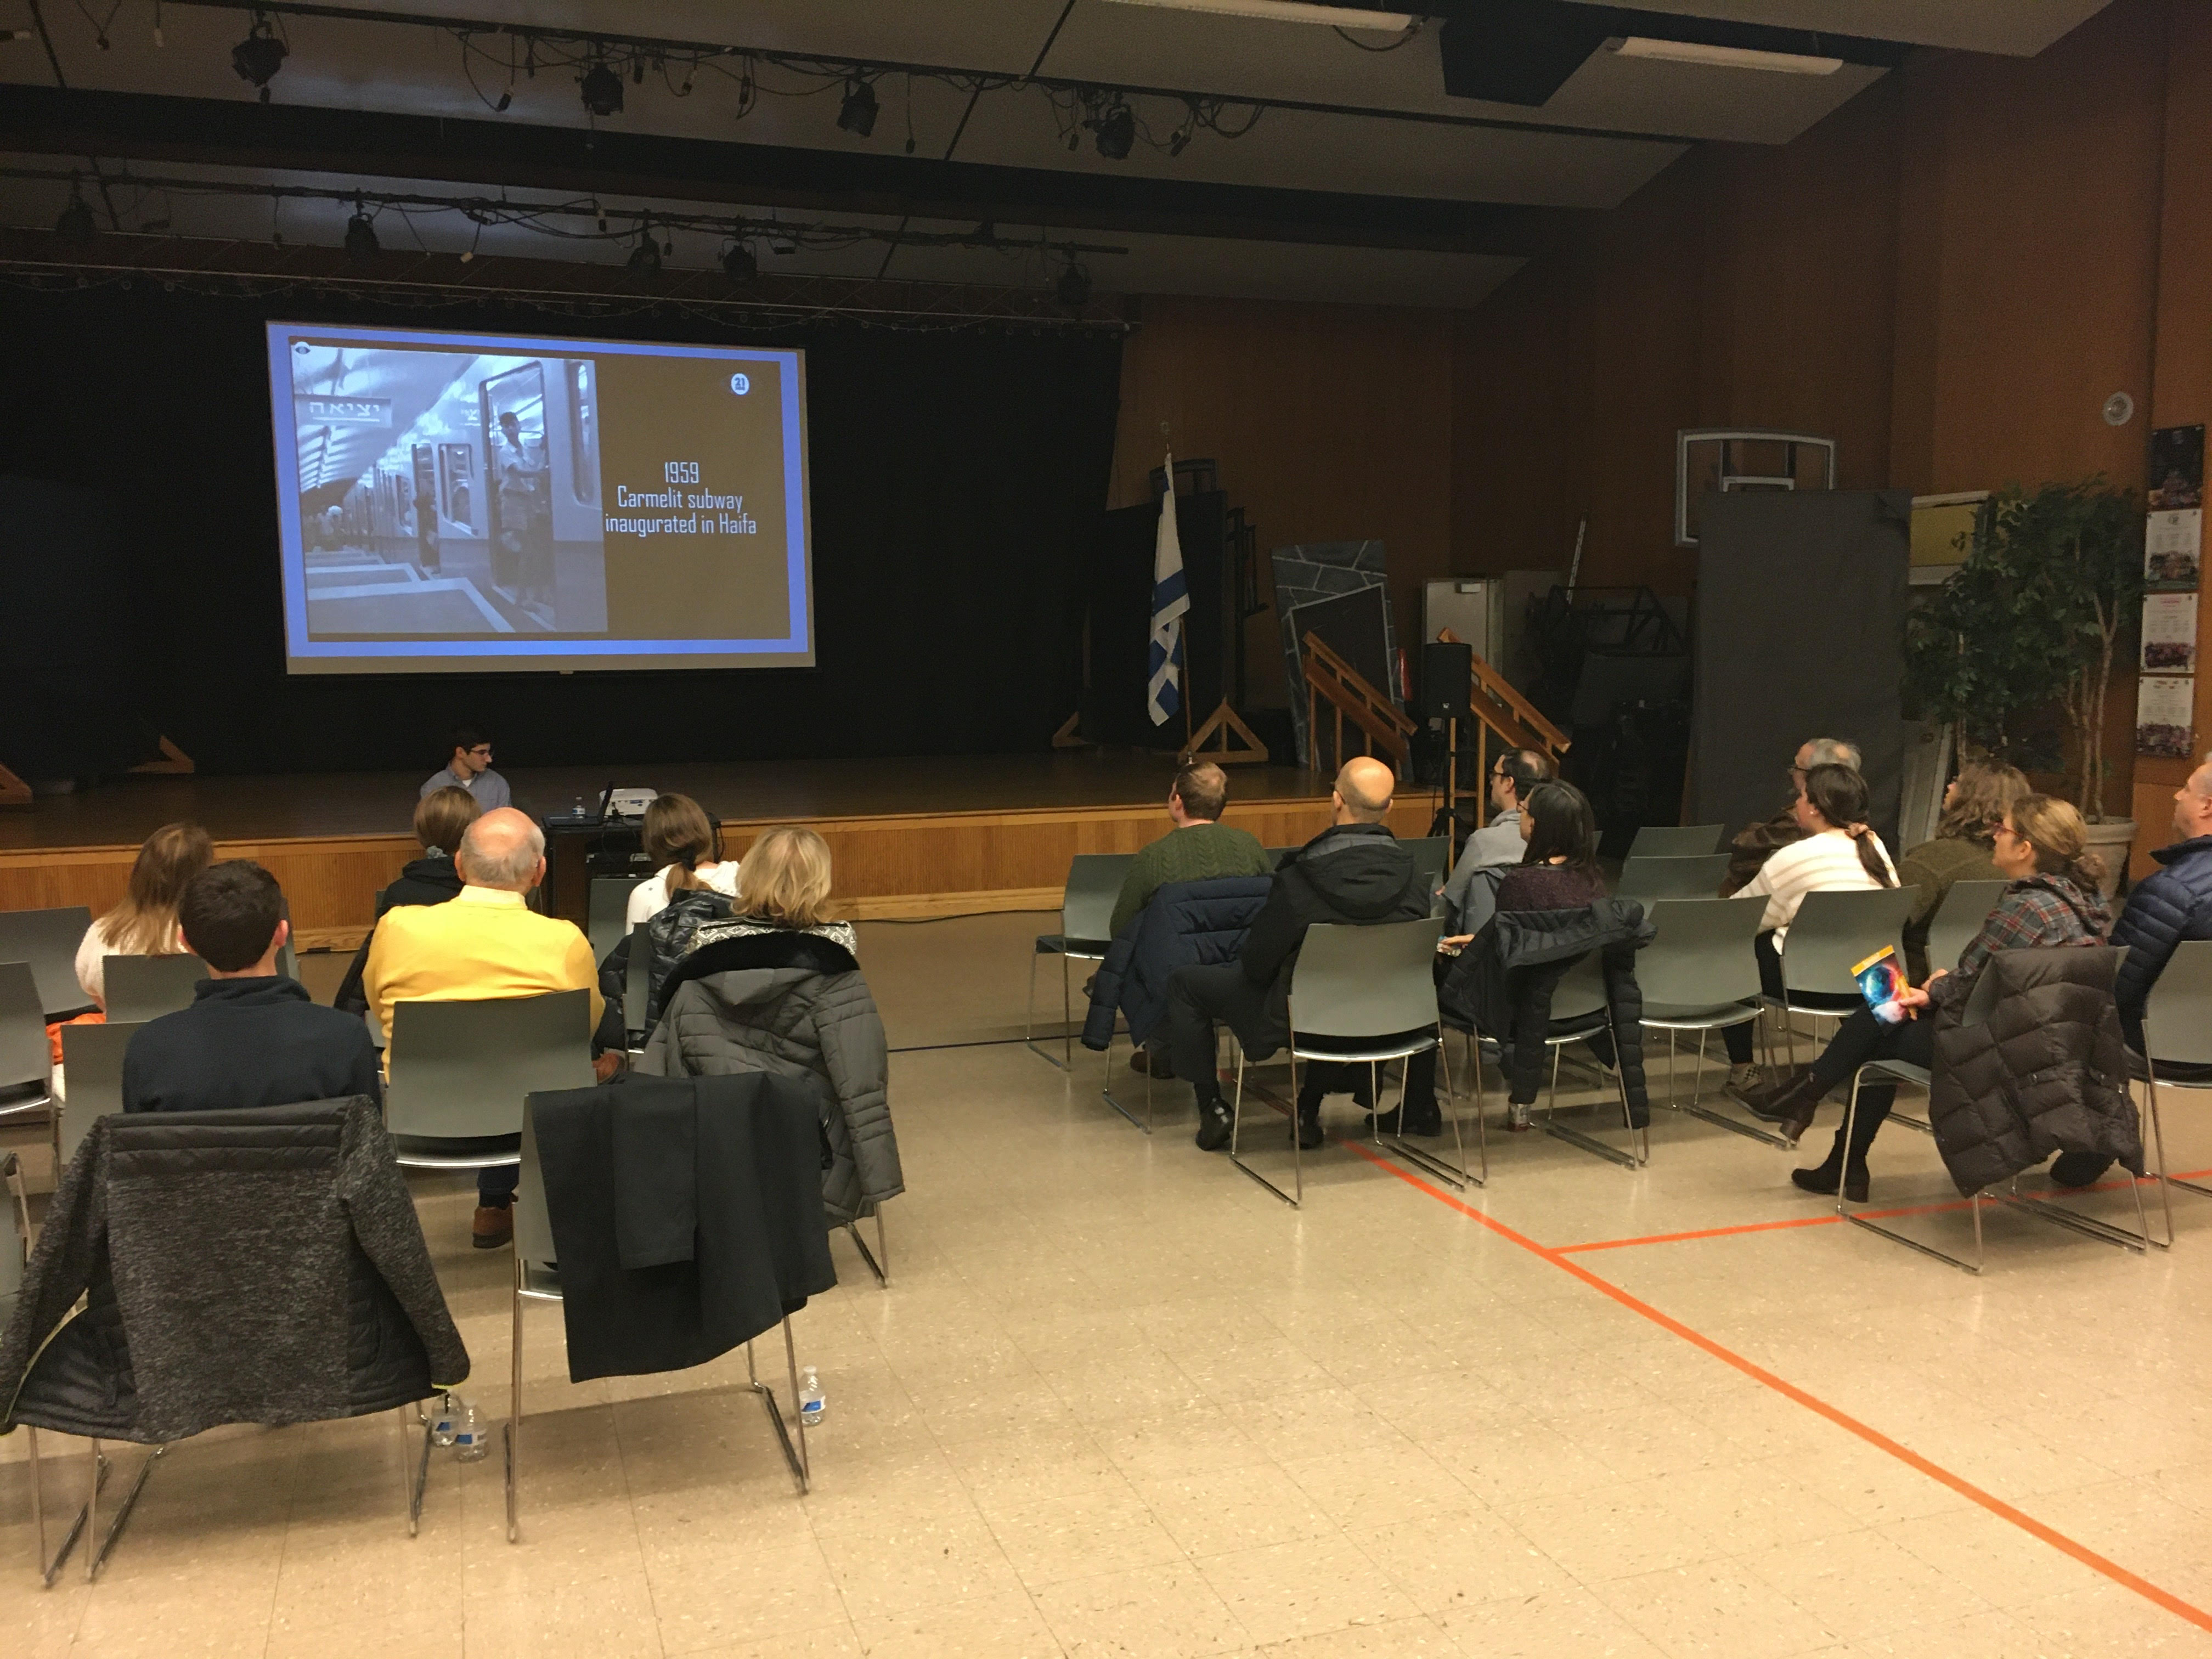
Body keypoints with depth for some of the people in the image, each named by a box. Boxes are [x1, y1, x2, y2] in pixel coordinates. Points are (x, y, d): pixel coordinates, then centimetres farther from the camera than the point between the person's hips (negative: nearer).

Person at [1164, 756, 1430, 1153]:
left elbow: (1256, 963, -16)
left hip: (1297, 1018, -5)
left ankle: (1212, 1109, 18)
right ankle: (1310, 1113, 36)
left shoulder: (1300, 878, -26)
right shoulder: (1414, 874, -13)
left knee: (1184, 982, 13)